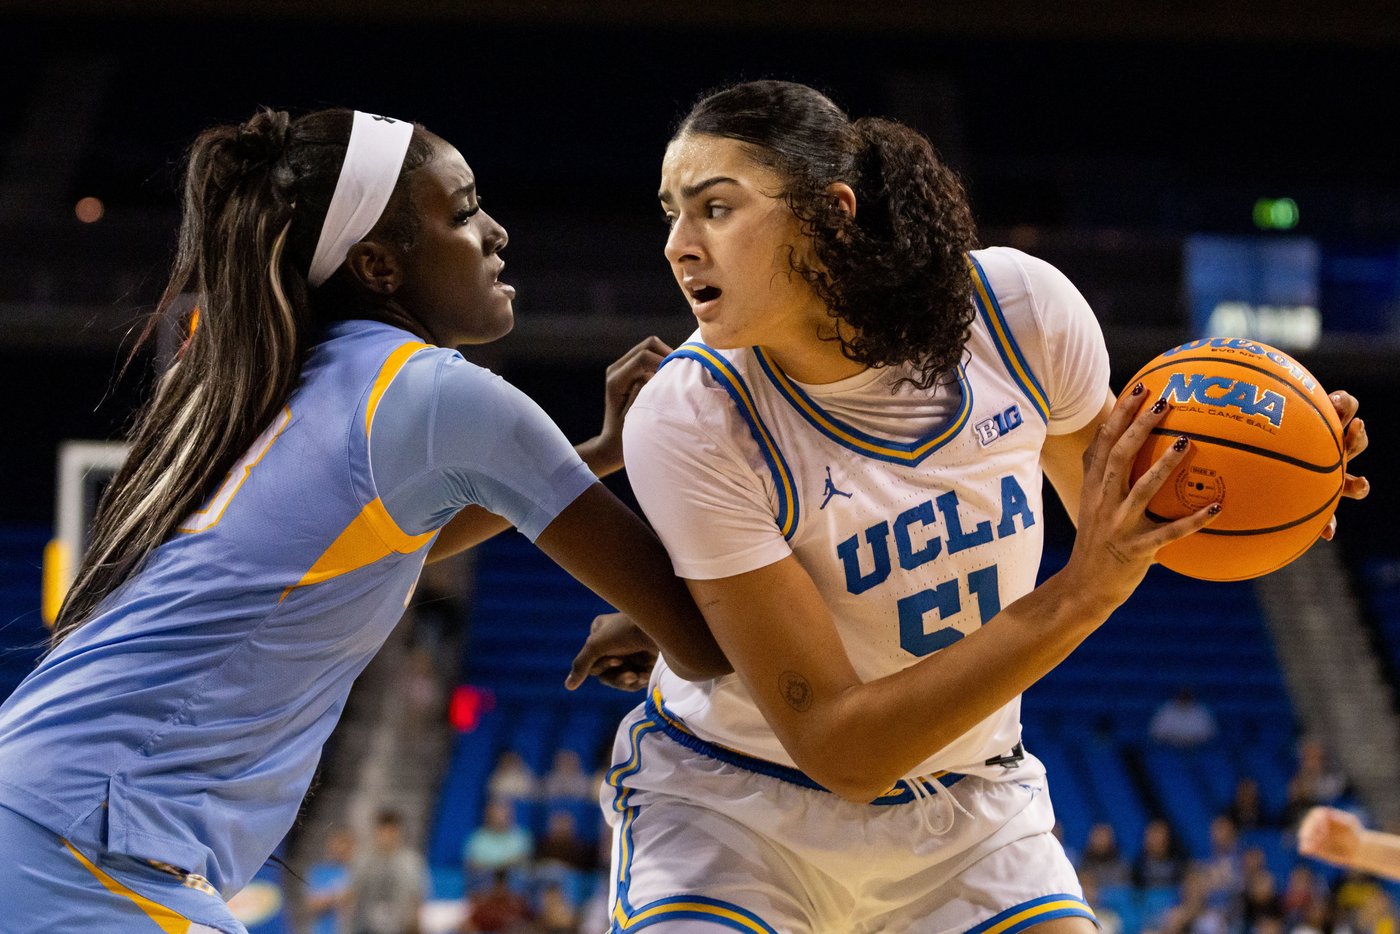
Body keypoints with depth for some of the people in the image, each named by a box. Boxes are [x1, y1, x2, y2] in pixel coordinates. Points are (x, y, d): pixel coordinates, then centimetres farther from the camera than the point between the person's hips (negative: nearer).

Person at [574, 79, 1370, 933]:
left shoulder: (1021, 310, -15)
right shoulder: (689, 422, -25)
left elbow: (1123, 527, 5)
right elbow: (837, 748, -27)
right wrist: (1079, 595, -34)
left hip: (967, 814, 3)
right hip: (735, 810, -3)